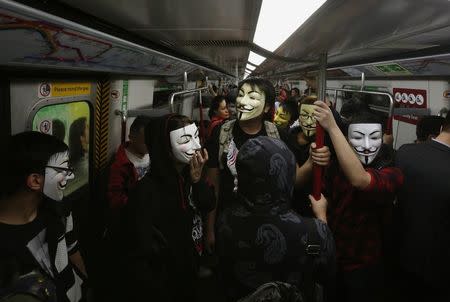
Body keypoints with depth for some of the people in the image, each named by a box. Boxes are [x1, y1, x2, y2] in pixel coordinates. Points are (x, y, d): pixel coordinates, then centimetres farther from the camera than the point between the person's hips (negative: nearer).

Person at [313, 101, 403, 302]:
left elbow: (360, 180, -42)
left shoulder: (392, 174, -20)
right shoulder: (339, 163, -4)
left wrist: (332, 127, -44)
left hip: (363, 267, -4)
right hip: (329, 257, 4)